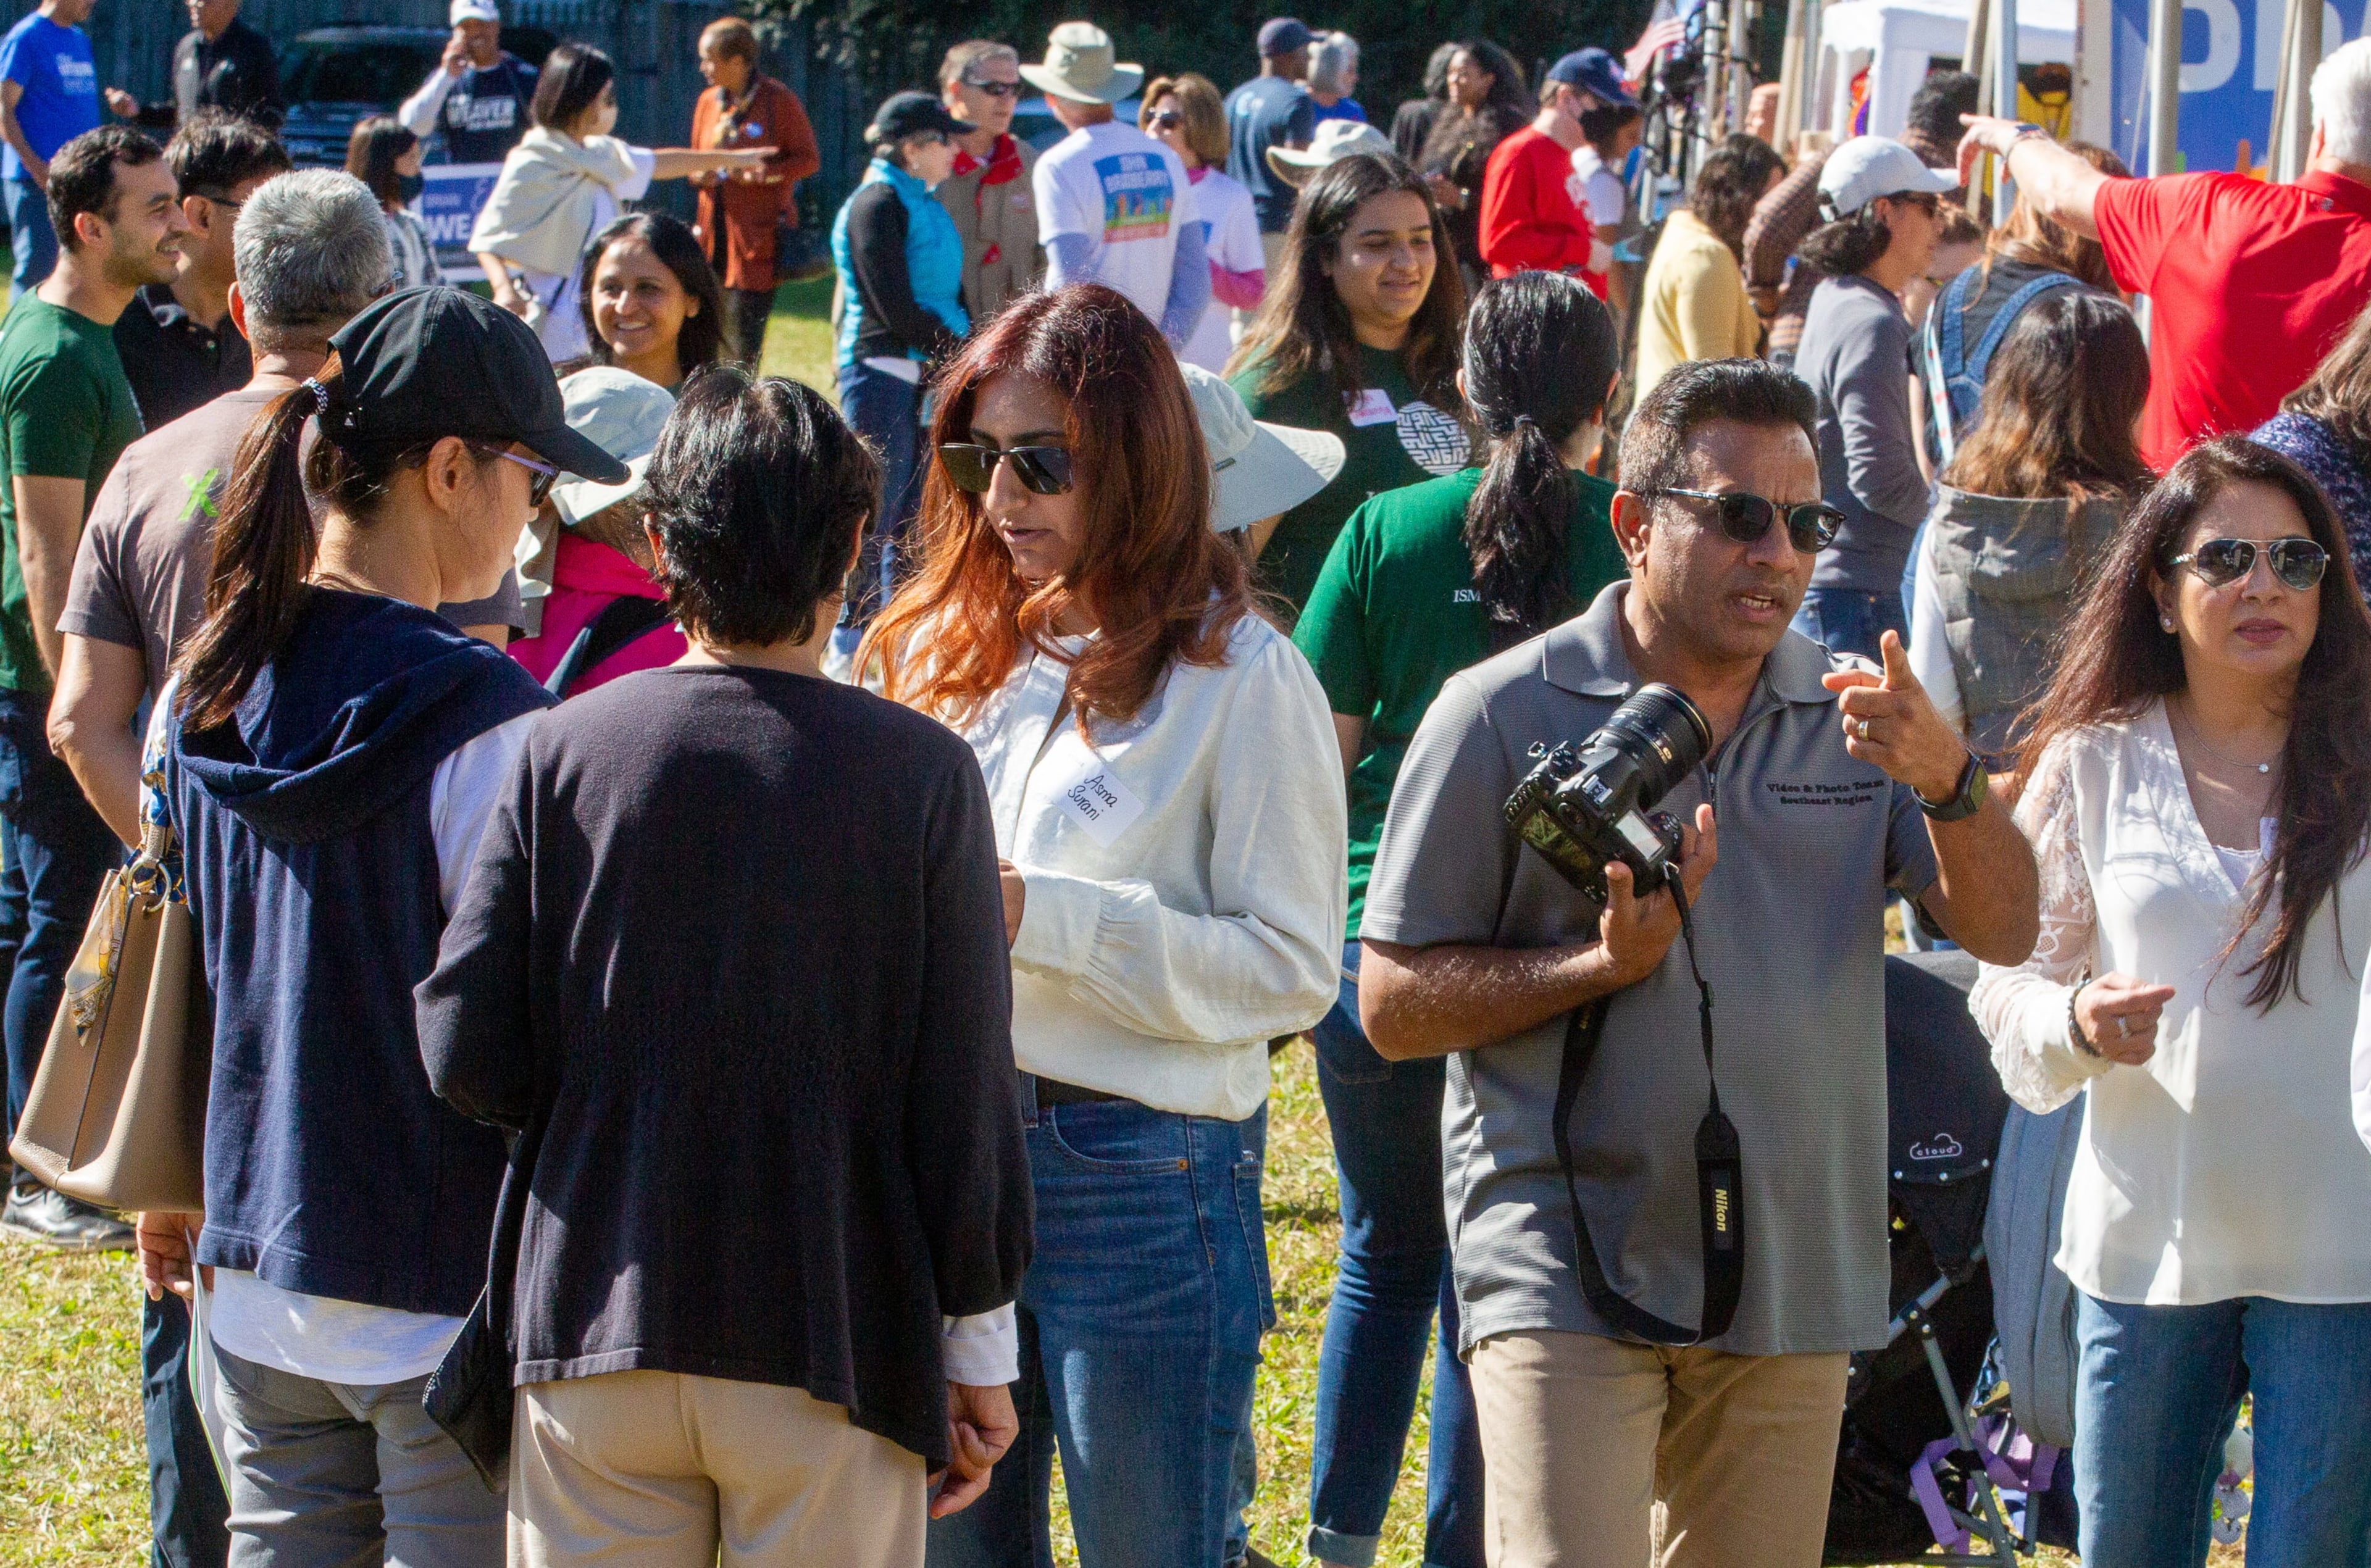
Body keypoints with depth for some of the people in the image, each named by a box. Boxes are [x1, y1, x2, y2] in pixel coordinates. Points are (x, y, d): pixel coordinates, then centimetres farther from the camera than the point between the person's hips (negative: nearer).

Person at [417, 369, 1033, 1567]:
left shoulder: (562, 750, -3)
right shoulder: (919, 773, -8)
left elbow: (464, 1052, -5)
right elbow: (967, 1096, -5)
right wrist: (981, 1351, 5)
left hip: (595, 1335, 2)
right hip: (832, 1349, -2)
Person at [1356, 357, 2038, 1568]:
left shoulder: (1855, 717, 8)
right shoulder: (1501, 717, -3)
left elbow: (2004, 932, 0)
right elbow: (1392, 1003, -3)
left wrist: (1947, 781, -19)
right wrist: (1608, 962, -17)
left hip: (1793, 1278, 4)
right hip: (1567, 1274, -4)